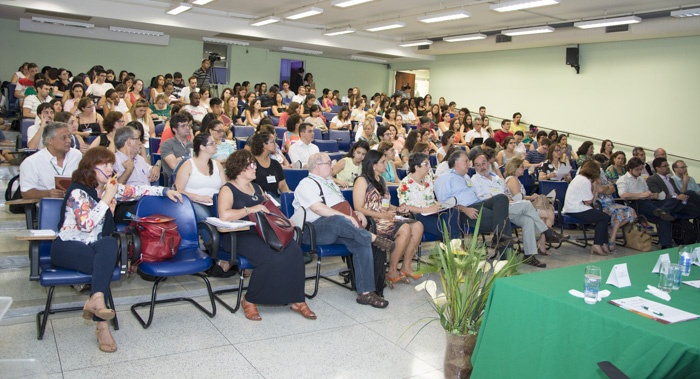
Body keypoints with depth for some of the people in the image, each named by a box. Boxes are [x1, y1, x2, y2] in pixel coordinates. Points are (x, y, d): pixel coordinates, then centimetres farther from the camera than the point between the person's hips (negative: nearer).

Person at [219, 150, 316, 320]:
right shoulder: (228, 190, 0)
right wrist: (251, 209, -15)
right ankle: (249, 301, -11)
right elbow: (224, 215, -20)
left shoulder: (257, 188, 24)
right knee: (271, 258, -33)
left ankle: (297, 300, -15)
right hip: (240, 236, -6)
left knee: (294, 251, -22)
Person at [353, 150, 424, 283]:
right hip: (371, 221, -8)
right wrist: (382, 215, -18)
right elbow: (359, 209, -13)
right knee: (405, 229, -28)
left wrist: (397, 209, 7)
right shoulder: (362, 181, -5)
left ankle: (406, 267, -7)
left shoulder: (381, 180, 22)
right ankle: (392, 271, -17)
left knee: (418, 226, -13)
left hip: (385, 219, 8)